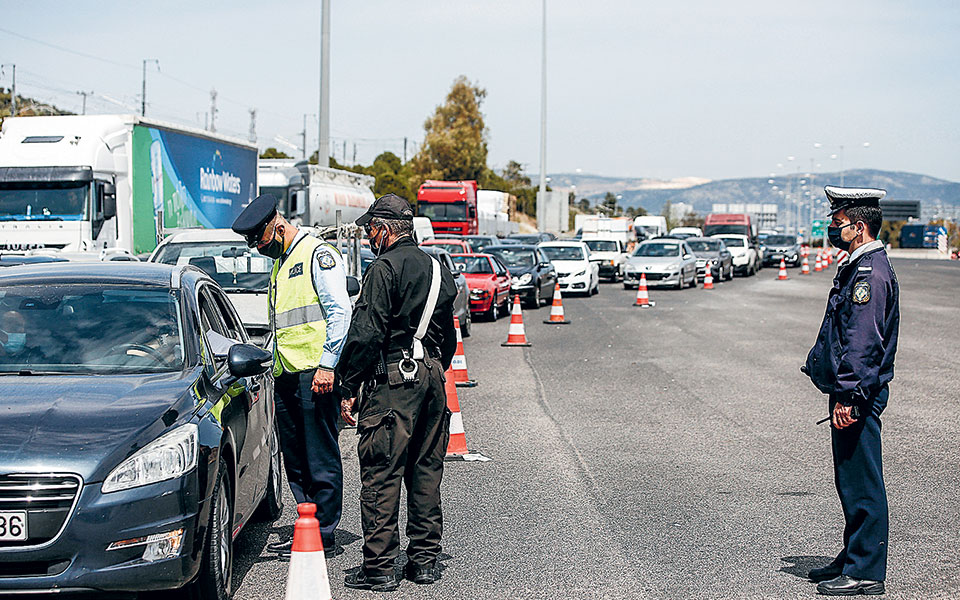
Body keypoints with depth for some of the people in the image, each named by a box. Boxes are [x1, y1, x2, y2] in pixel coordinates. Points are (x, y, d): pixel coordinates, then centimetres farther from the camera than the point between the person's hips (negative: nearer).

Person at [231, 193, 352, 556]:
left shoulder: (318, 255, -6)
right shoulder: (279, 264, 22)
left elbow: (340, 312, -14)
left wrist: (326, 366, -19)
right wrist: (271, 366, 21)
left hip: (315, 376, -9)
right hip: (286, 376, 9)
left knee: (321, 459, -4)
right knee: (296, 461, 12)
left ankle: (324, 535, 1)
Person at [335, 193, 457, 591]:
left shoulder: (384, 269, -10)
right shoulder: (436, 269, 16)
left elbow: (366, 335, -15)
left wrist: (349, 388, -11)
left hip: (394, 380, -8)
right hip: (432, 378, 8)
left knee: (381, 473, -4)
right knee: (425, 471, 13)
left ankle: (379, 568, -3)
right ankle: (424, 559, 19)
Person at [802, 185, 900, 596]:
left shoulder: (872, 273, -17)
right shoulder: (857, 268, 16)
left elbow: (864, 342, -23)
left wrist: (848, 396, -24)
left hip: (858, 395, -11)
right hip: (849, 391, 11)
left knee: (862, 483, -5)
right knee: (850, 481, 16)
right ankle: (853, 559, 26)